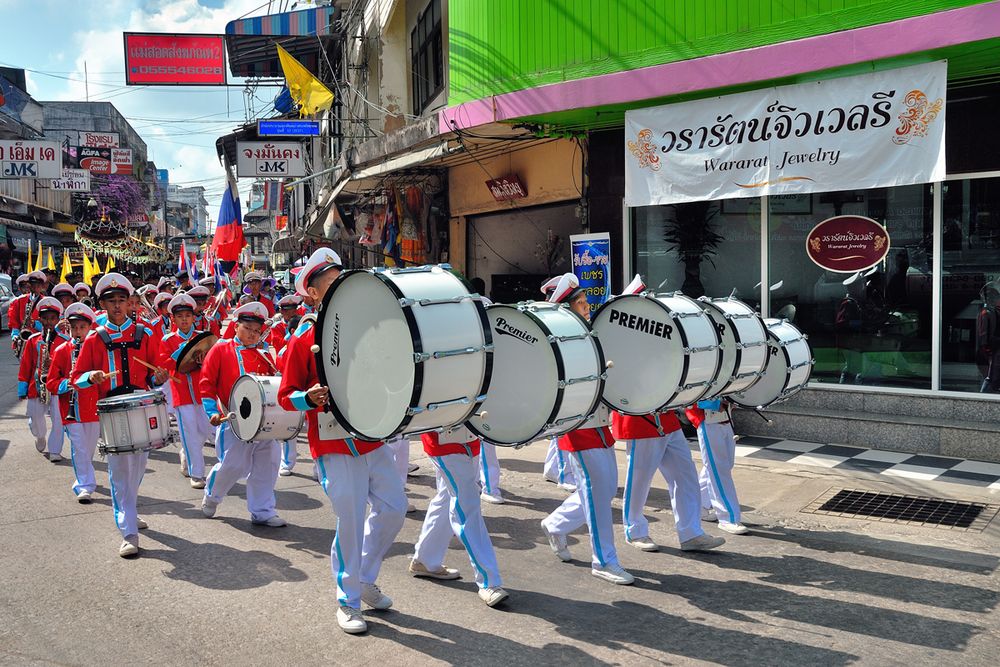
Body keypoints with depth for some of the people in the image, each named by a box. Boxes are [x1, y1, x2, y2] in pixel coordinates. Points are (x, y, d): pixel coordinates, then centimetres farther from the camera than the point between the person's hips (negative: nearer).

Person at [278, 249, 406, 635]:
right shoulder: (304, 338, -6)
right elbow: (286, 396, -6)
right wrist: (311, 397, -25)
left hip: (371, 437, 6)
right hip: (334, 444, -6)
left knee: (394, 508, 9)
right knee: (351, 522, -2)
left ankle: (365, 579, 29)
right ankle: (348, 601, 16)